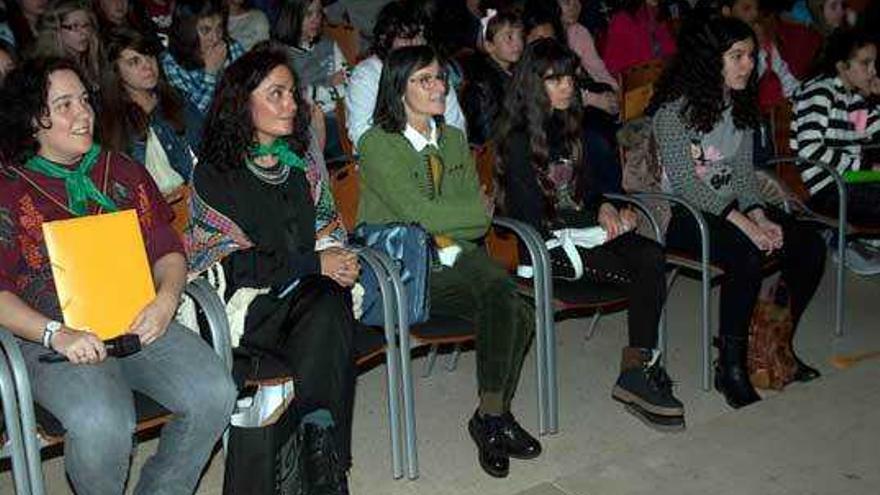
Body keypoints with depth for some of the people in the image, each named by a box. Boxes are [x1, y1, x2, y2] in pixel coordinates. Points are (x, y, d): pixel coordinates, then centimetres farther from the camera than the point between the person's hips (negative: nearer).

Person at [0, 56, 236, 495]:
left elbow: (167, 249, 14)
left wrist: (166, 298, -8)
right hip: (51, 339, -4)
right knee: (103, 426, -32)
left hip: (140, 323, 4)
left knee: (215, 394, -20)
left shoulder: (122, 171, 16)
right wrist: (57, 335, -20)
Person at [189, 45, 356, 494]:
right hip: (248, 300, -4)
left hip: (310, 290, 4)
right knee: (328, 325, -33)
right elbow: (237, 262, -8)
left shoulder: (303, 152, 14)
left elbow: (325, 222, 21)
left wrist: (336, 256, -3)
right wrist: (316, 264, -11)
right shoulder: (214, 172, -3)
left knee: (329, 310, -32)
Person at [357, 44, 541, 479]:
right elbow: (421, 214, -16)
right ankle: (492, 417, -9)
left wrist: (445, 226, -11)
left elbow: (479, 222, 9)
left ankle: (493, 415, 0)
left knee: (519, 315, -20)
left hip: (454, 254, 6)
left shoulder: (453, 139, 15)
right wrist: (481, 208, -4)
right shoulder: (377, 145, -6)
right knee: (499, 298, -26)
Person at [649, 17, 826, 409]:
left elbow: (745, 174, 8)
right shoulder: (675, 107, -14)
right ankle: (731, 368, -19)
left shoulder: (741, 104, 10)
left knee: (810, 246, -11)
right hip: (681, 212, -8)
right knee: (747, 255, -33)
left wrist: (761, 217, -11)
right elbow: (686, 183, -20)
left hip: (731, 203, 8)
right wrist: (744, 224, -25)